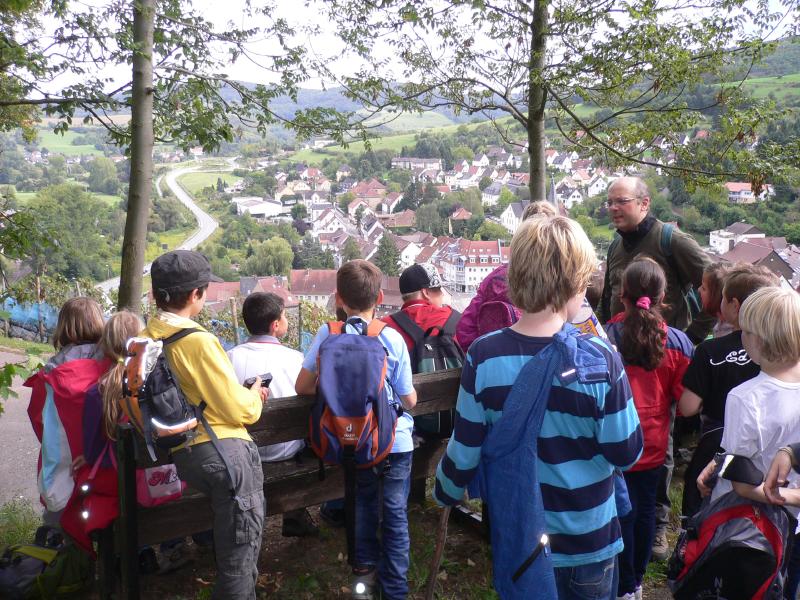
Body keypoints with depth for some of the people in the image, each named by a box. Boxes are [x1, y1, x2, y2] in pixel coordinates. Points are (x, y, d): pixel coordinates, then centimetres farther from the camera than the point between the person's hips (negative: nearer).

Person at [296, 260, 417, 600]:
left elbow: (303, 387, -4)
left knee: (364, 504, 24)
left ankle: (365, 571, 33)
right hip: (395, 442, -2)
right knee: (395, 515, 10)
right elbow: (410, 401, -9)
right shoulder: (392, 339, -15)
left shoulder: (327, 335, -11)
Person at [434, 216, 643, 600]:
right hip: (587, 538, -1)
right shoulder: (599, 359, -22)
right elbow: (626, 453, -12)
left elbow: (465, 451, -10)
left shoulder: (483, 357, -18)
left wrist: (444, 493, 10)